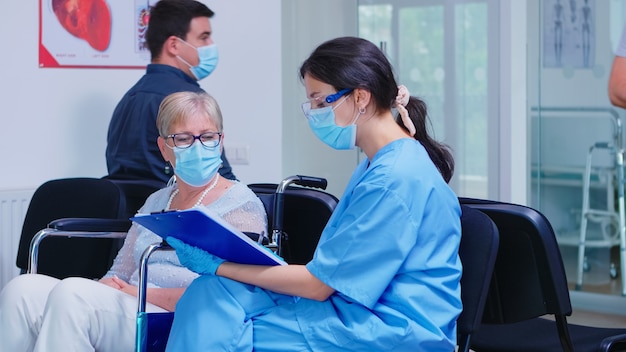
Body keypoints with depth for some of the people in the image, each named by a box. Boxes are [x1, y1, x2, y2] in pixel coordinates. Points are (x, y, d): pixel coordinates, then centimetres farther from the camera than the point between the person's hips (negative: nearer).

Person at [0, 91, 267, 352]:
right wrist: (104, 287, -5)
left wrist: (142, 293, -11)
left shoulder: (241, 204, 2)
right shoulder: (156, 202, 24)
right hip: (129, 314, 7)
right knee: (24, 290, -19)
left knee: (72, 295, -31)